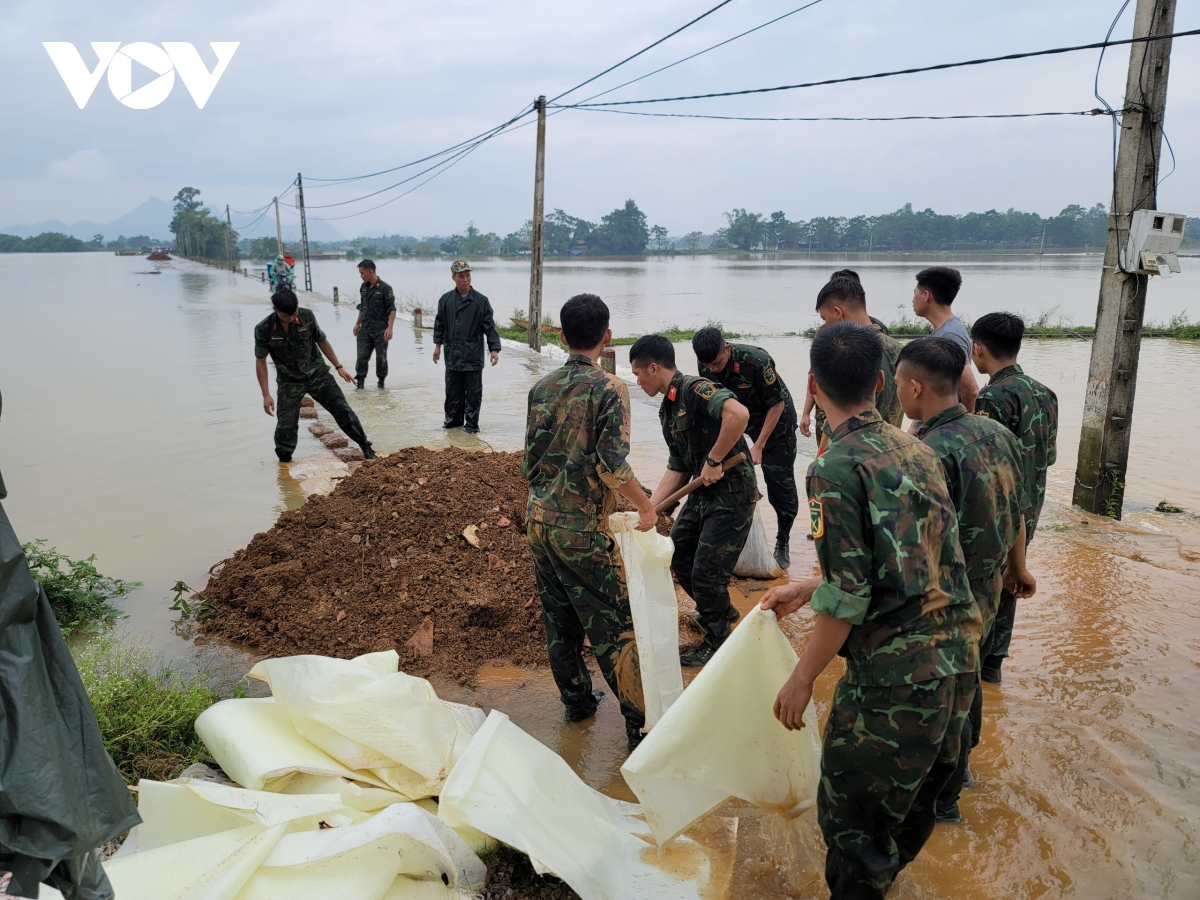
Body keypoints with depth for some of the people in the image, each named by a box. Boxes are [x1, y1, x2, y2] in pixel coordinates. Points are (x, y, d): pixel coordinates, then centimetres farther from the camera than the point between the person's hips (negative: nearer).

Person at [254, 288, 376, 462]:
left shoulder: (307, 316, -13)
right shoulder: (263, 329, -17)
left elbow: (322, 341, 3)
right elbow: (260, 361, -7)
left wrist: (338, 367, 6)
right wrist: (266, 395, -9)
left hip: (317, 374, 1)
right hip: (289, 382, -1)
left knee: (342, 410, 2)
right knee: (286, 424, 0)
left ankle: (365, 446, 15)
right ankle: (284, 461, 18)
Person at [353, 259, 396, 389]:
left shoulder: (385, 288, -11)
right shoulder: (363, 287, 8)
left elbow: (392, 309, -12)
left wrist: (389, 327, -20)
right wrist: (357, 324, 18)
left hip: (380, 330, -5)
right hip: (365, 329, 5)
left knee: (381, 357, 6)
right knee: (362, 356, 2)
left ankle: (381, 381, 18)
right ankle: (360, 380, 8)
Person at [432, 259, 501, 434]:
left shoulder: (481, 300, -4)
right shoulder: (446, 299, 3)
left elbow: (489, 327, -4)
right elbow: (439, 324, 12)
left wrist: (494, 349, -10)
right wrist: (437, 345, 11)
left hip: (473, 355, -2)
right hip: (452, 354, 2)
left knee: (473, 392, 4)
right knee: (452, 391, 11)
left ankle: (471, 423, 13)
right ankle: (453, 418, 26)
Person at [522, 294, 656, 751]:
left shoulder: (541, 387, 5)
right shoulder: (609, 387, -13)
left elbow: (530, 460, 10)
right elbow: (612, 462, -21)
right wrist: (646, 506, -8)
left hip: (538, 519, 6)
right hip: (583, 527, -6)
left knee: (558, 616, 18)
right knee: (615, 625, 3)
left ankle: (576, 698, 33)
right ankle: (641, 722, 10)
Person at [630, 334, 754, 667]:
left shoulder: (695, 390, -18)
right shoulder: (668, 410, 10)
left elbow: (738, 413, -38)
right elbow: (677, 468, 14)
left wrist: (714, 460, -28)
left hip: (732, 492, -9)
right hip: (702, 492, 10)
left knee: (705, 572, -2)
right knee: (678, 558, 18)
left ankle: (717, 643, 21)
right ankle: (721, 610, 42)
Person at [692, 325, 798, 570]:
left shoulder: (756, 361, -33)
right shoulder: (705, 366, -16)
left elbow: (777, 404, -24)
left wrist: (758, 446, -24)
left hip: (775, 418, -5)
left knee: (780, 480, -2)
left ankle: (783, 542, 13)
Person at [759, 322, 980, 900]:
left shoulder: (836, 468, -16)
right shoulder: (916, 450, 8)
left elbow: (847, 597, -19)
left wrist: (802, 679, -6)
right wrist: (805, 589, 25)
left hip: (894, 673, -9)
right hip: (957, 657, 9)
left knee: (851, 814, 9)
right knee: (914, 799, 27)